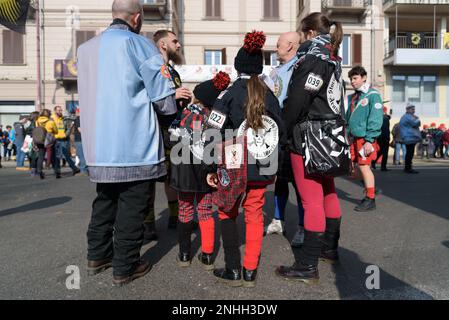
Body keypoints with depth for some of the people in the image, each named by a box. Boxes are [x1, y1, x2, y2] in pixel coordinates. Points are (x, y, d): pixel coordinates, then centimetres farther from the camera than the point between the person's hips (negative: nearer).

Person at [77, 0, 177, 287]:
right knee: (132, 207, 4)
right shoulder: (138, 44, -7)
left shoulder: (86, 49, 13)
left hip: (100, 146, 7)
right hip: (135, 146, -6)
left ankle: (97, 256, 30)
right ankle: (125, 268, 14)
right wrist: (173, 107, 11)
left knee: (105, 200, 20)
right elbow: (164, 98, -9)